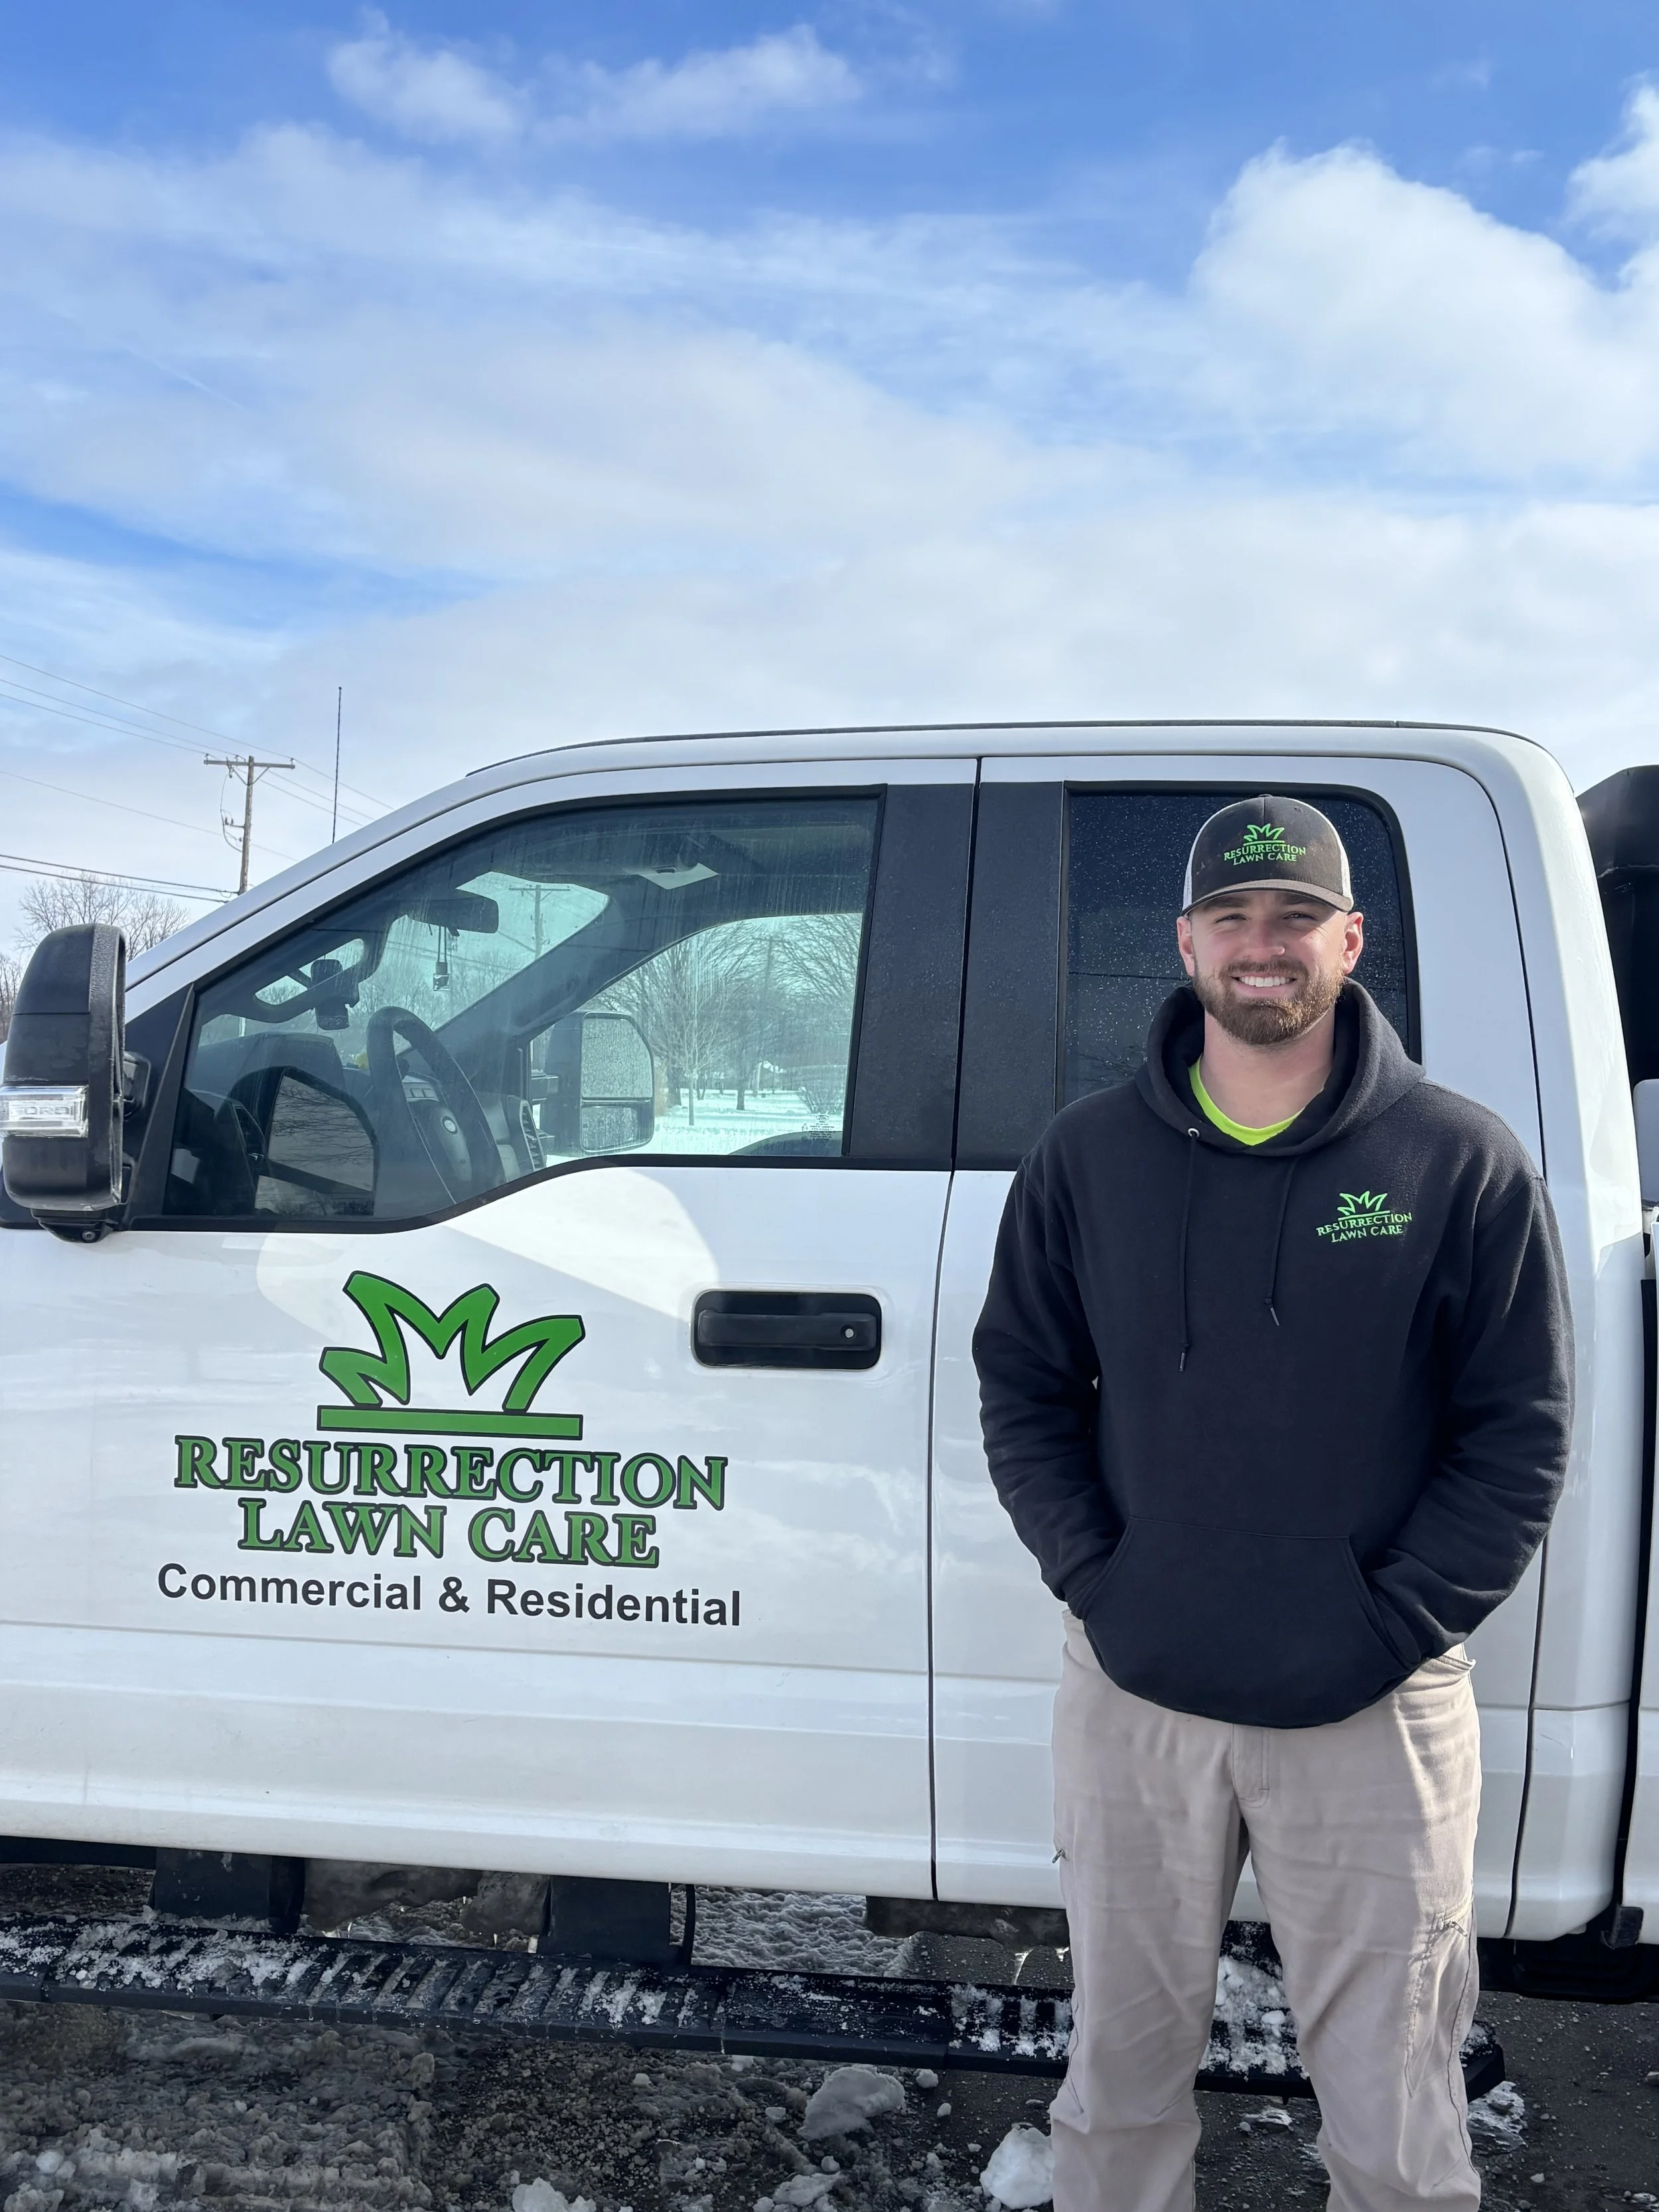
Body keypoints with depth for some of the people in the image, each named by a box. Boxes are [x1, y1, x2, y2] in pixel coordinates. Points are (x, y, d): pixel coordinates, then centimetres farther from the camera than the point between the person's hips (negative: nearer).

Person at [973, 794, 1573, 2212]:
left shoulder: (1463, 1164, -5)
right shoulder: (1086, 1158, 2)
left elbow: (1519, 1438, -3)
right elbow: (1022, 1388, 7)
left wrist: (1389, 1631, -10)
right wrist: (1094, 1579, -4)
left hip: (1375, 1718, -2)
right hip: (1132, 1696, 2)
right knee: (1120, 2076, 18)